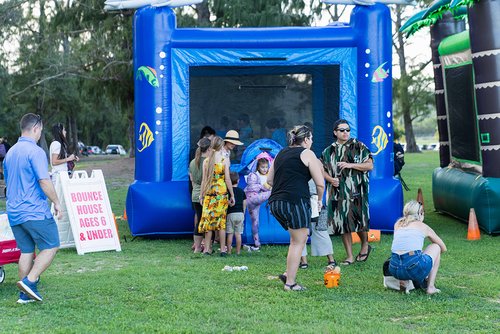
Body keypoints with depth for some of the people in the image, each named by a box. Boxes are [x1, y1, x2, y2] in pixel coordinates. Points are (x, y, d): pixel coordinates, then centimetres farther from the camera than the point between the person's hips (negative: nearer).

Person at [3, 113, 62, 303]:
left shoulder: (10, 152, 14)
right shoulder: (35, 152, -13)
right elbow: (44, 181, -19)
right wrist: (56, 202, -9)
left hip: (14, 212, 8)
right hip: (35, 211, -8)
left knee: (26, 251, 12)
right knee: (51, 247, 1)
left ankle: (25, 294, 13)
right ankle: (29, 281, -10)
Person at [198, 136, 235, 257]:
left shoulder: (206, 161, 2)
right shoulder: (225, 160, -4)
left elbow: (204, 179, 3)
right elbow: (227, 179, -5)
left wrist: (201, 195, 10)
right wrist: (232, 195, 1)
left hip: (209, 193, 2)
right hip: (222, 192, -2)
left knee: (208, 220, 7)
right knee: (221, 220, 4)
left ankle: (207, 248, 7)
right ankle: (223, 249, 6)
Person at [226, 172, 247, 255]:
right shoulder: (241, 191, 7)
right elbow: (244, 204, 9)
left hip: (230, 214, -2)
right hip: (240, 214, 2)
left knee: (230, 234, 1)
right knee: (238, 234, 4)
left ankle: (229, 251, 2)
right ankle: (238, 251, 6)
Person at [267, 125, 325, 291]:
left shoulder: (281, 153, 20)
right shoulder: (307, 153, 0)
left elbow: (269, 180, 21)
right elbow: (320, 183, -3)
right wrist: (319, 200, 13)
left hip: (275, 202, 7)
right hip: (295, 202, -7)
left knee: (297, 238, 21)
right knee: (298, 242, 1)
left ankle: (288, 273, 13)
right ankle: (290, 283, 1)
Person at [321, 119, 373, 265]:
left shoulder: (359, 147, 2)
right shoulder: (329, 151, 10)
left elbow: (370, 165, -2)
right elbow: (322, 169, 15)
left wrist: (350, 165, -13)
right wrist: (330, 179, -5)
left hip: (356, 192, -3)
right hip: (338, 192, 3)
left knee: (359, 220, -1)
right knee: (342, 223, 2)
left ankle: (365, 245, 29)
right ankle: (350, 256, 11)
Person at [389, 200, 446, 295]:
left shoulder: (398, 224, 22)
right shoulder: (423, 226, 15)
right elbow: (443, 248, 29)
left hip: (394, 270, 5)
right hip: (414, 267, -5)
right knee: (436, 247, 25)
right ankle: (430, 287, 15)